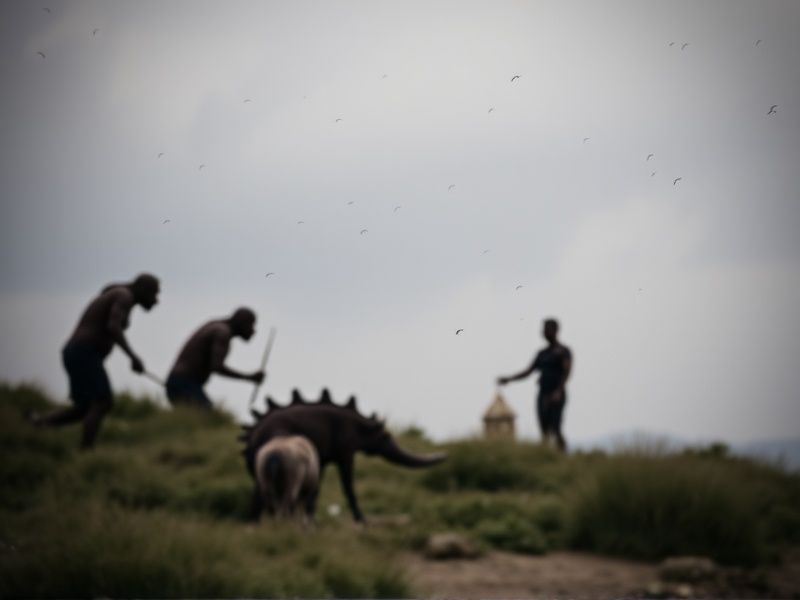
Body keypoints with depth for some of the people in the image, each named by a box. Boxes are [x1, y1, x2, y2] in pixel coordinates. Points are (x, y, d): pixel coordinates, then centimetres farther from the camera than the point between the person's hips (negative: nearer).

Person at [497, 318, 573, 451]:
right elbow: (528, 371, 20)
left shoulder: (563, 351, 0)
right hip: (543, 395, 7)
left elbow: (566, 371, -12)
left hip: (556, 396, -7)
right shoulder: (542, 354, 19)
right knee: (545, 432, 0)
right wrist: (509, 379, 11)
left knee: (555, 430, -16)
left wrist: (558, 391, -24)